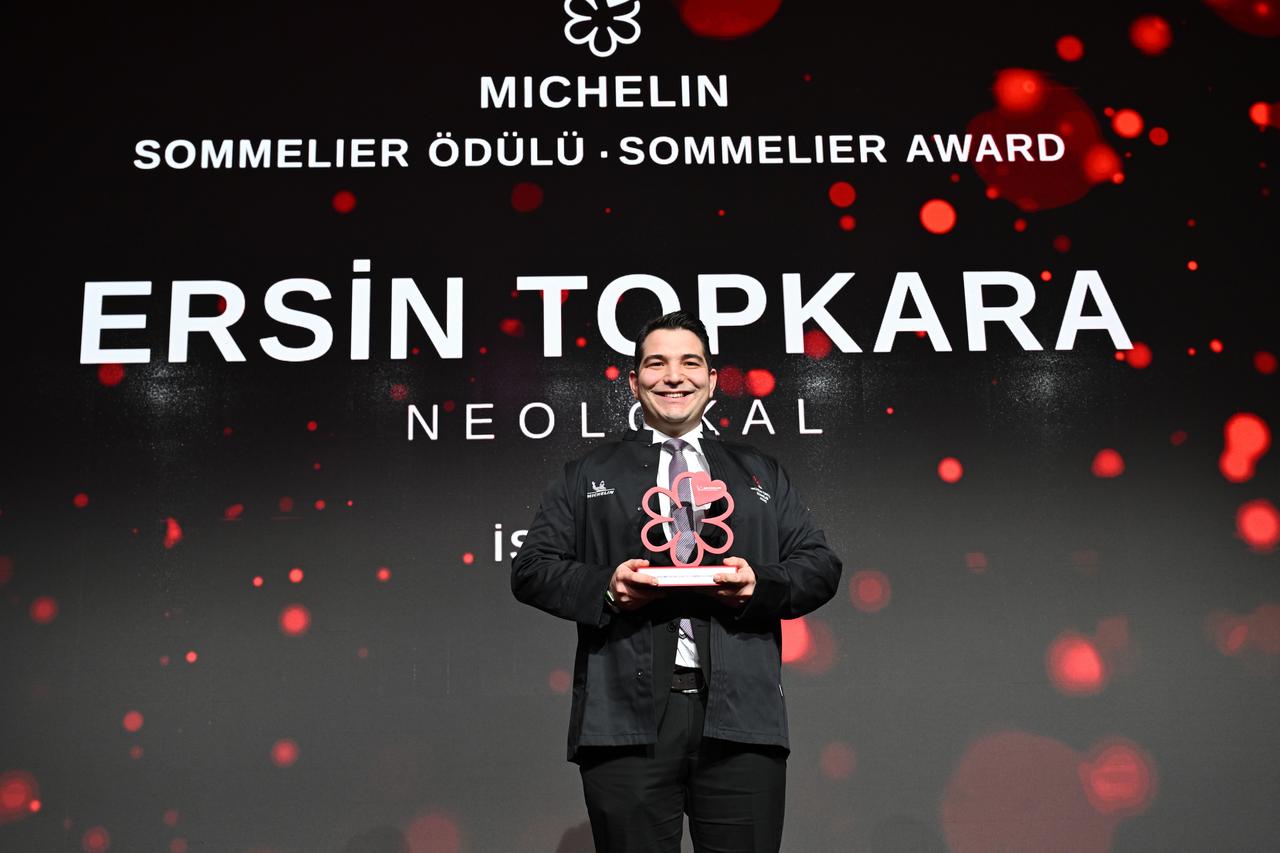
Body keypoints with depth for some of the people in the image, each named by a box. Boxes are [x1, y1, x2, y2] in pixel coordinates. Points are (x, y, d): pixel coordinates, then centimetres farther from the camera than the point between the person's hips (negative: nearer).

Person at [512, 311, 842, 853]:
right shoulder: (589, 475, 16)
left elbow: (821, 566, 14)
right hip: (626, 719, -1)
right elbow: (531, 569, 9)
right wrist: (605, 588, -9)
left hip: (740, 717, 1)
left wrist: (761, 585, -7)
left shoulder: (761, 474, 20)